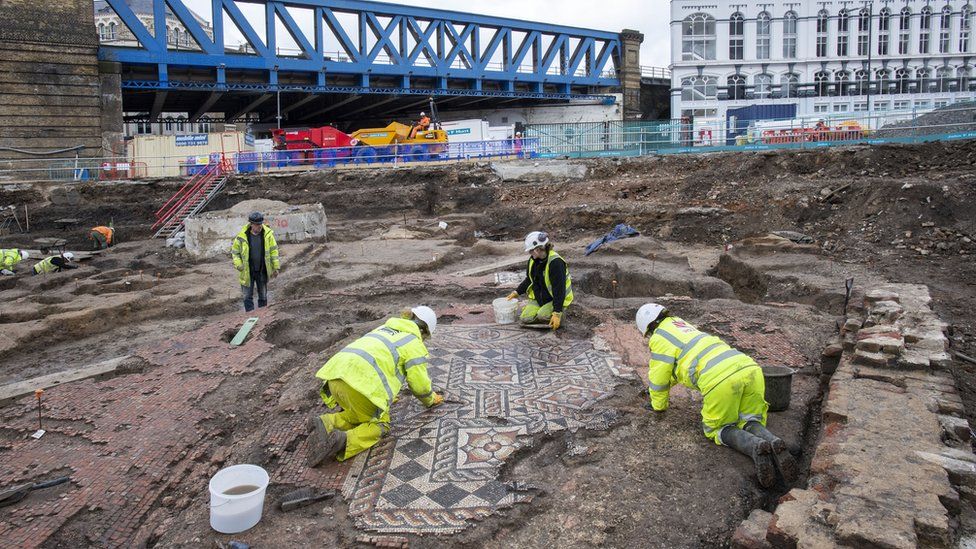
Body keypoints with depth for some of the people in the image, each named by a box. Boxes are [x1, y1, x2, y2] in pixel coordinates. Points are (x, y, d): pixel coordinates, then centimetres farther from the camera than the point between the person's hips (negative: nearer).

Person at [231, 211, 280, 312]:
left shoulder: (268, 234, -9)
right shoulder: (242, 236, -12)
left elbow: (274, 250, 0)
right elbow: (235, 251, 0)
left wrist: (276, 267, -1)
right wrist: (238, 265, -13)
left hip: (262, 271, 1)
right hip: (247, 272, -1)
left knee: (263, 296, 14)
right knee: (248, 296, 5)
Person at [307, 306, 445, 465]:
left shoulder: (384, 329, 34)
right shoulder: (415, 344, 12)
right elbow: (419, 383, 9)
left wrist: (386, 396, 55)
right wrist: (431, 399, 31)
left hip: (336, 374, 7)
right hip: (361, 382, -7)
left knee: (362, 414, 26)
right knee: (379, 425, 12)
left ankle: (325, 424, 0)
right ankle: (342, 442, -15)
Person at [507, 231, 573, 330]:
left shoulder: (555, 262, -27)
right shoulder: (533, 259, -2)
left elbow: (559, 290, -28)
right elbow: (529, 279, 17)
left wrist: (557, 313, -30)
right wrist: (517, 292, 10)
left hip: (556, 299, -7)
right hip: (538, 297, 7)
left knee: (542, 316, -30)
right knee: (525, 318, -11)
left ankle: (559, 316, 1)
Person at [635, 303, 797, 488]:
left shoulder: (659, 338, 12)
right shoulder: (685, 328, 37)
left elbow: (658, 378, 16)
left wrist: (658, 405, 34)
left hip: (721, 379, -7)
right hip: (749, 368, 7)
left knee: (719, 429, 12)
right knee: (749, 424, 17)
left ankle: (756, 447, -16)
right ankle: (773, 442, -16)